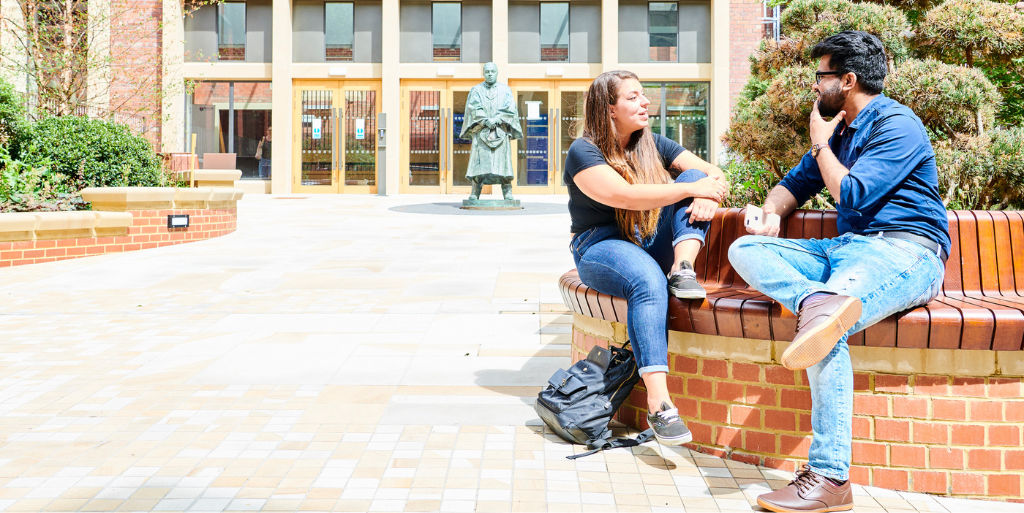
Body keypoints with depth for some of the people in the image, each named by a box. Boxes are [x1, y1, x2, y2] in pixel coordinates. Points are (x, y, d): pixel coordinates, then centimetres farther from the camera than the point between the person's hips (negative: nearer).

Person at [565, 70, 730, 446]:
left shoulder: (653, 146, 11)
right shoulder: (584, 152, -8)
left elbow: (712, 173, 6)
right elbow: (622, 194, -26)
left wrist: (709, 194, -20)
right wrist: (693, 189, -25)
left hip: (652, 245, 6)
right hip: (600, 248, -5)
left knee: (692, 176, -11)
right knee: (648, 281, -39)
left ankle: (682, 268, -30)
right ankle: (658, 406, -45)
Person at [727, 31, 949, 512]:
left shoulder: (898, 125, -6)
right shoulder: (840, 130, 21)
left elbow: (852, 196, -15)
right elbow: (796, 182, 28)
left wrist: (820, 144, -1)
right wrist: (772, 210, 5)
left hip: (904, 251, -9)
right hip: (847, 248, 9)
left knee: (827, 332, -35)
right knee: (745, 249, -9)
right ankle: (818, 301, -38)